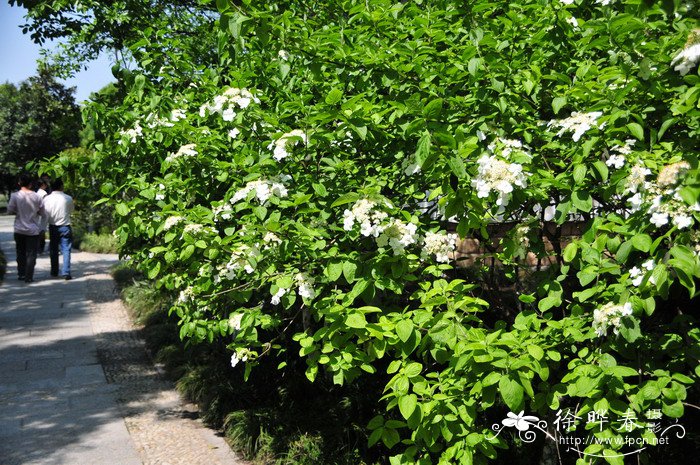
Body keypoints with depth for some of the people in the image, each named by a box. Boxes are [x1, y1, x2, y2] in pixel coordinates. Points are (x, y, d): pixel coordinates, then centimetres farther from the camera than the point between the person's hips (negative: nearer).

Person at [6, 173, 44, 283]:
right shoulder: (36, 197, -8)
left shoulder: (15, 196, -9)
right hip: (33, 230, -1)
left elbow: (10, 211, -3)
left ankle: (21, 274, 21)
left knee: (21, 253, 16)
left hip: (19, 230, 1)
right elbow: (42, 212, 1)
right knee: (31, 254, 2)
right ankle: (28, 277, -2)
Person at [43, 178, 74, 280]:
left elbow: (45, 213, -2)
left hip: (52, 227, 2)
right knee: (66, 250, 0)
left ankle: (54, 272, 23)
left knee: (53, 250, 14)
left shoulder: (47, 198, -5)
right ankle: (66, 272, -9)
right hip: (65, 227, -2)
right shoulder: (68, 198, -9)